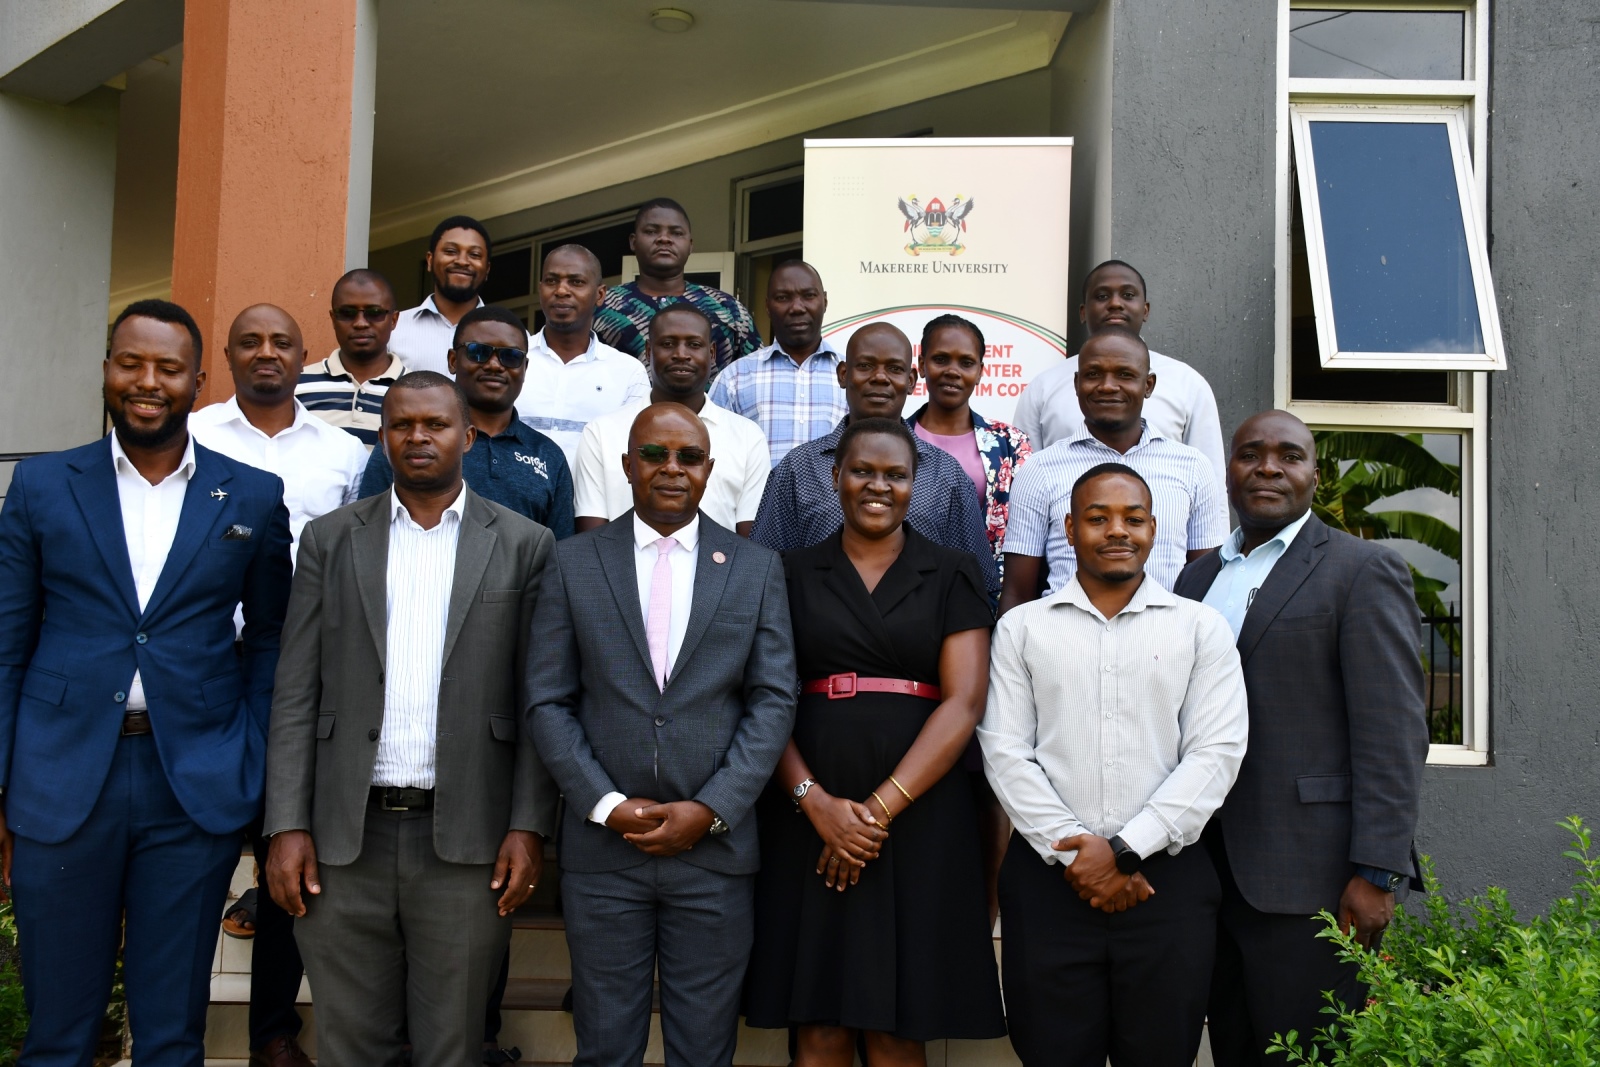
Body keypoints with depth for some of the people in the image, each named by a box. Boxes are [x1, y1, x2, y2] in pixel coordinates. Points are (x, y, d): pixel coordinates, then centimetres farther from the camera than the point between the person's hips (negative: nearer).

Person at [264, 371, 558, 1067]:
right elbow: (296, 695, 5)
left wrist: (529, 828, -6)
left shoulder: (524, 545, 3)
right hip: (345, 835, 2)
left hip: (466, 841, -1)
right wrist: (287, 827, -2)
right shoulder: (329, 539, 7)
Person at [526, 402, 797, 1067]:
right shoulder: (574, 563, 3)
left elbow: (773, 701, 0)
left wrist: (709, 810, -10)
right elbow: (547, 701, 0)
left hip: (714, 845, 0)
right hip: (602, 843, 0)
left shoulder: (757, 569, 4)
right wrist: (606, 805, -9)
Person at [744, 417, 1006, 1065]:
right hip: (811, 817, 1)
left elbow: (964, 702, -4)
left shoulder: (952, 576, 7)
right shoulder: (793, 574, 9)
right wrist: (815, 801, -13)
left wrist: (880, 807, -12)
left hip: (920, 813, 0)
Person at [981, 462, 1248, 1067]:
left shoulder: (1202, 628, 7)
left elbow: (1217, 752, -2)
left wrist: (1125, 850, -10)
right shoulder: (1021, 628, 8)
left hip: (1168, 880, 0)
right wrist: (1073, 853, -9)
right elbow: (1005, 751, 1)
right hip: (1048, 880, 0)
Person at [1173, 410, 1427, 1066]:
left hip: (1310, 882, -6)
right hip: (1212, 875, 6)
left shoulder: (1364, 570, -4)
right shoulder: (1198, 577, 15)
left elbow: (1393, 734, -10)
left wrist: (1376, 873, -16)